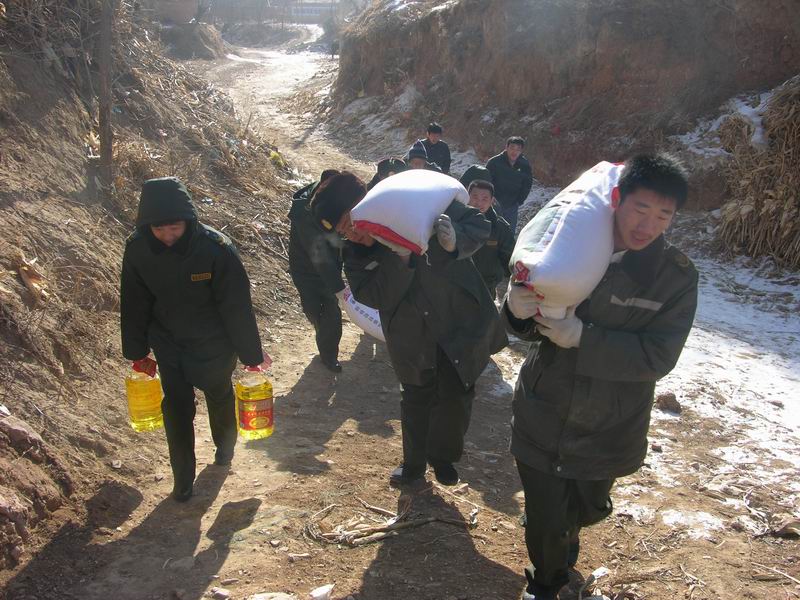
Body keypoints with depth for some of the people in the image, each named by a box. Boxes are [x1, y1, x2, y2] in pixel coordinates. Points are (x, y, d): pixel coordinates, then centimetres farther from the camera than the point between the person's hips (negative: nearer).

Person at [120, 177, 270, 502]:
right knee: (176, 405, 5)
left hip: (214, 344, -2)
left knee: (219, 396, 21)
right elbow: (133, 303, -4)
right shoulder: (138, 248, -18)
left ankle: (225, 445, 50)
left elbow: (237, 306, -21)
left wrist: (251, 353, -13)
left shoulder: (217, 248, -30)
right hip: (168, 342, 2)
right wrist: (137, 352, 4)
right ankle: (183, 476, 25)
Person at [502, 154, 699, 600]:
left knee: (588, 509, 25)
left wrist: (582, 337, -29)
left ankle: (568, 532, 62)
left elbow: (658, 356, -18)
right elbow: (528, 327, -4)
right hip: (543, 416, -1)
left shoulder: (677, 276, -12)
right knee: (545, 517, 9)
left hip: (607, 429, 1)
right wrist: (519, 309, -28)